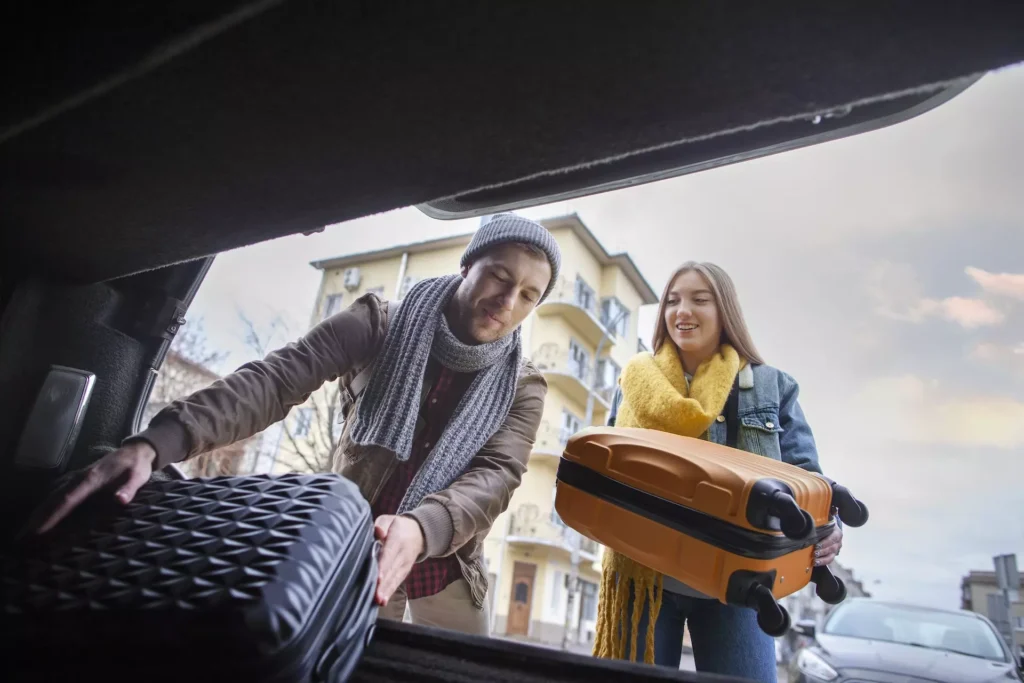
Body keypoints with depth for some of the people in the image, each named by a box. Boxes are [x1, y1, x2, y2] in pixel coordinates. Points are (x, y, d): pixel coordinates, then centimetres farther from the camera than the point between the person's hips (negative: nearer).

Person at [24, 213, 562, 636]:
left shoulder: (522, 386, -7)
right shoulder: (380, 326, -13)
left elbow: (497, 474, -21)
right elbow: (275, 379, -24)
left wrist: (422, 526, -42)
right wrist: (158, 440, -40)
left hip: (446, 573, 2)